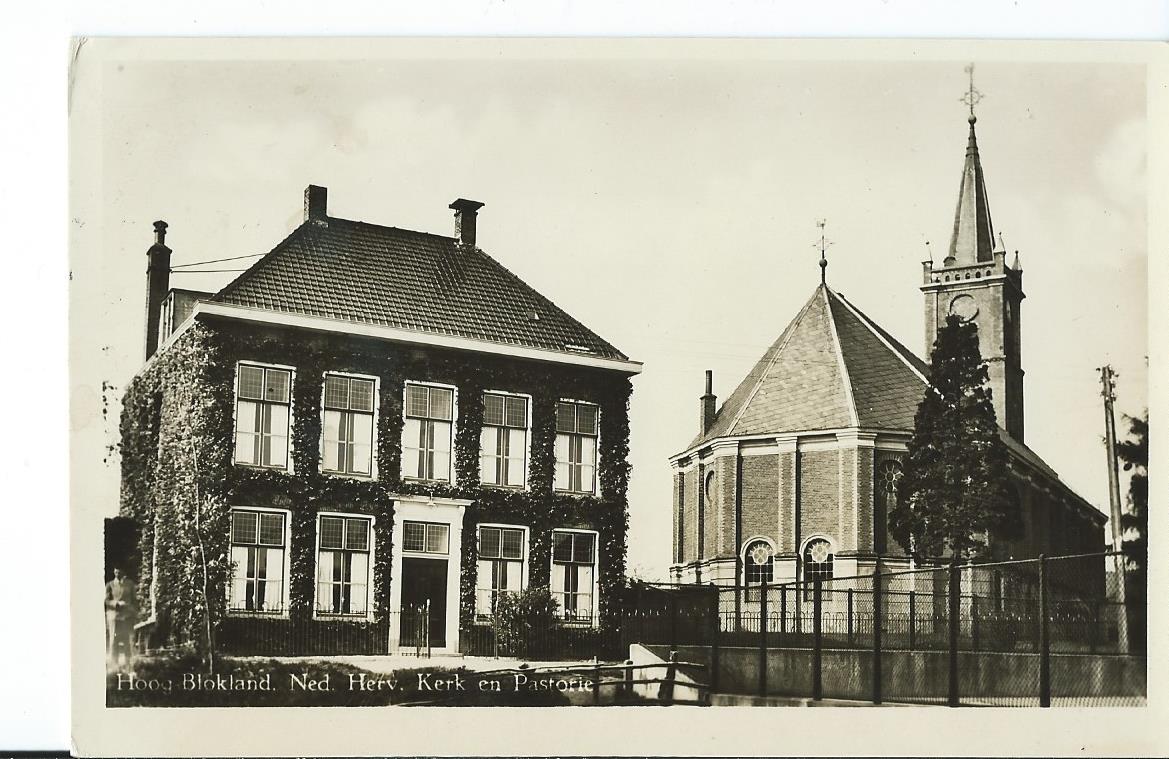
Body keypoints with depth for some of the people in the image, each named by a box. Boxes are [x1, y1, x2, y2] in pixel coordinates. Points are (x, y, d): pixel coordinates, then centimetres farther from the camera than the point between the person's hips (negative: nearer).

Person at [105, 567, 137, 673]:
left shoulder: (130, 584, 10)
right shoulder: (110, 585, 7)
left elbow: (135, 600, 12)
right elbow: (106, 600, 3)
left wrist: (135, 614, 5)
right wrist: (117, 603, -13)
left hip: (127, 615, 0)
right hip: (113, 615, 0)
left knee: (128, 640, -4)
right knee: (114, 640, -2)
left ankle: (129, 666, -1)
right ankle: (114, 665, 1)